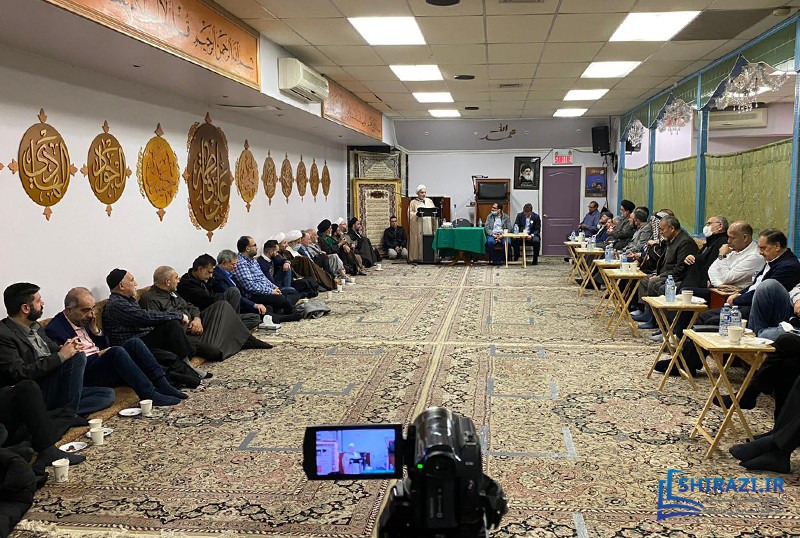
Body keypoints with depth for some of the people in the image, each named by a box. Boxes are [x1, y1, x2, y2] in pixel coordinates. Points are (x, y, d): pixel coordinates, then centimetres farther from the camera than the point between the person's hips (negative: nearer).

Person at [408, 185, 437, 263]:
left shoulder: (429, 201, 16)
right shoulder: (413, 202, 6)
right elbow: (410, 213, -1)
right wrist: (417, 214, -18)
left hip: (428, 225, 3)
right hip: (417, 226, -3)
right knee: (418, 241, -6)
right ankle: (416, 257, -2)